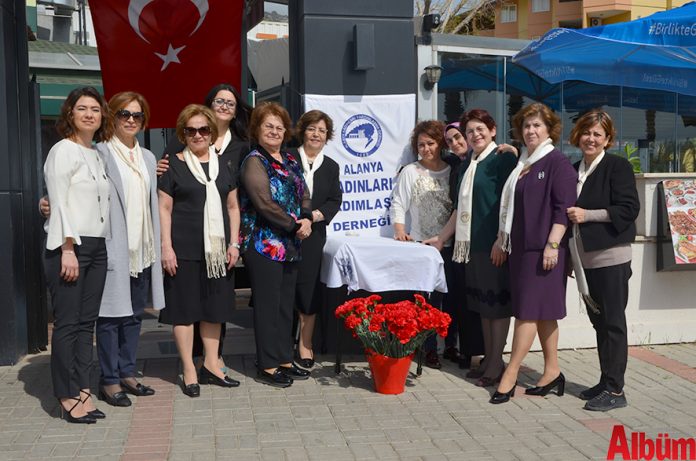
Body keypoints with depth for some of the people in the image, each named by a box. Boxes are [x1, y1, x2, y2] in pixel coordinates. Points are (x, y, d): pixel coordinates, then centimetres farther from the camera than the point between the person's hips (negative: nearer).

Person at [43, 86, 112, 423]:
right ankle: (68, 398, 4)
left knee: (87, 322, 8)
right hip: (69, 245, -7)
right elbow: (59, 202, -10)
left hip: (96, 246, 7)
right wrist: (67, 249, -17)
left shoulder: (97, 155, 17)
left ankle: (82, 390, 14)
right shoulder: (63, 150, -4)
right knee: (67, 323, -3)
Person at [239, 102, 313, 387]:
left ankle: (284, 359, 23)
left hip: (290, 245, 7)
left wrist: (306, 219, -8)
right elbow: (264, 204, -17)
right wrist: (296, 225, -12)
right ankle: (267, 367, 8)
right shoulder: (254, 161, -8)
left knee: (286, 304, 12)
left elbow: (304, 195, 13)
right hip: (264, 244, -7)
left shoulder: (290, 161, 15)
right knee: (267, 305, -1)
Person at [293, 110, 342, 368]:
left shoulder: (331, 167, 13)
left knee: (308, 286, 1)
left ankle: (305, 343, 12)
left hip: (313, 233, 2)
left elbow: (335, 200, 8)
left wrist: (317, 214, -10)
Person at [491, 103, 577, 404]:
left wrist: (552, 245, -19)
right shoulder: (521, 164, 17)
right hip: (520, 246, 8)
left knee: (529, 309, -6)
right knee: (542, 311, 11)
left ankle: (510, 374, -2)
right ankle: (552, 373, 18)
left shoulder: (558, 163, -7)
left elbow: (563, 207, -14)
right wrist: (502, 238, 21)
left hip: (543, 247, -8)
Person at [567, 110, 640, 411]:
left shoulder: (618, 166, -5)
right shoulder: (574, 170, 14)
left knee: (613, 321, -2)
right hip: (584, 258, 7)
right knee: (598, 321, 12)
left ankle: (615, 390, 5)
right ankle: (605, 382, 22)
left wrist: (588, 215, -17)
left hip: (610, 256, -6)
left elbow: (629, 208, -12)